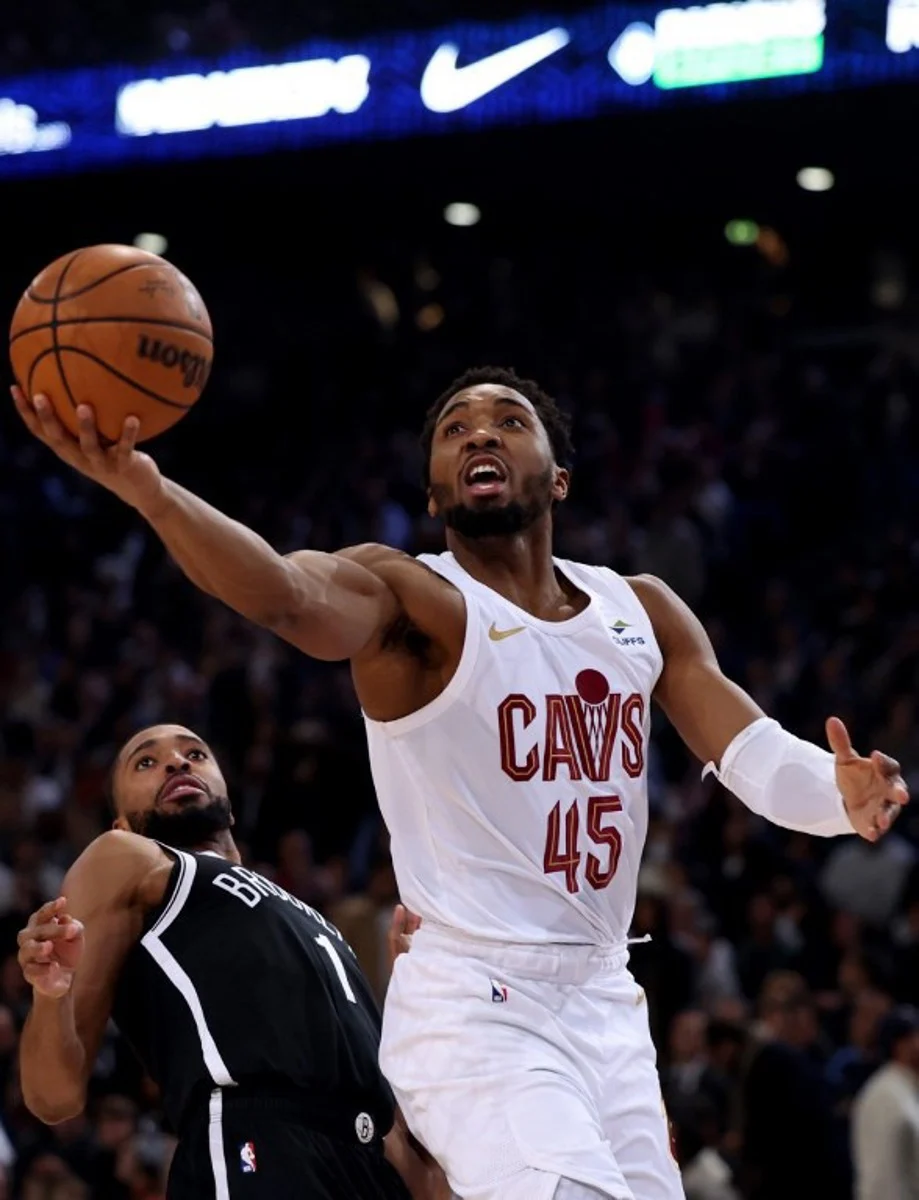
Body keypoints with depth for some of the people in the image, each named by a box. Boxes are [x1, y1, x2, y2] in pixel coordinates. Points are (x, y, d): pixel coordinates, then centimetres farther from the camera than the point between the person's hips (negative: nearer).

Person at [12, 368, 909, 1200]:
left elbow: (758, 758, 3)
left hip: (605, 1005, 7)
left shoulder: (644, 613, 10)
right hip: (474, 1012, -7)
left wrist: (842, 794, -21)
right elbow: (285, 594, -30)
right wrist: (147, 492, -50)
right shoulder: (408, 597, -9)